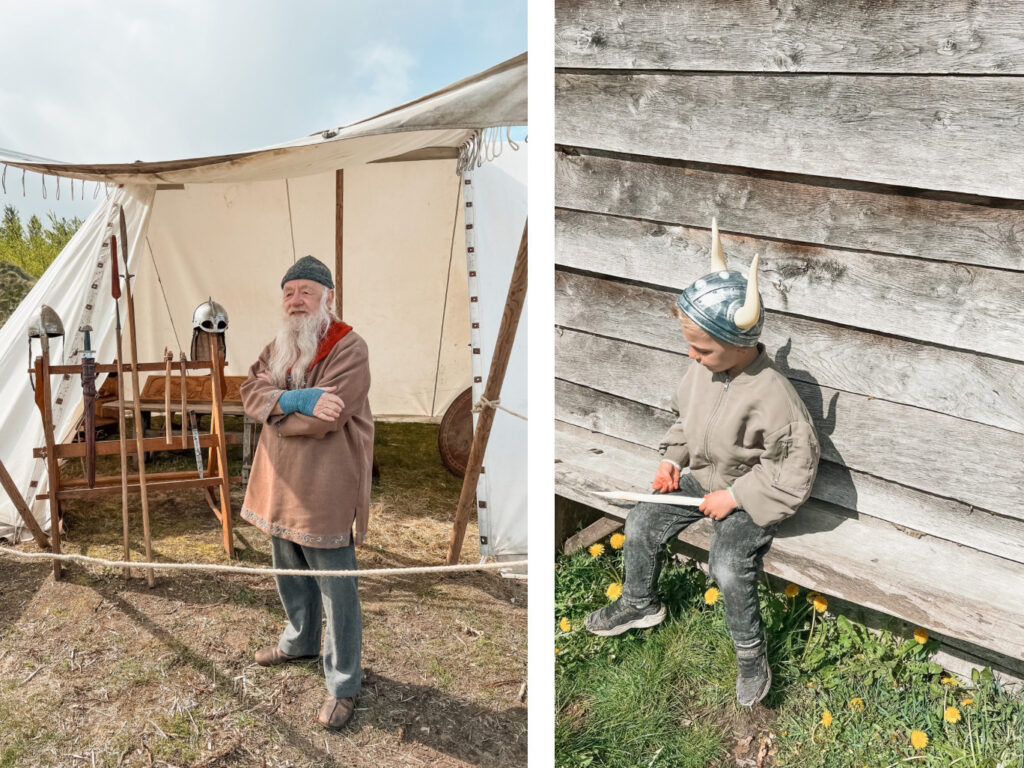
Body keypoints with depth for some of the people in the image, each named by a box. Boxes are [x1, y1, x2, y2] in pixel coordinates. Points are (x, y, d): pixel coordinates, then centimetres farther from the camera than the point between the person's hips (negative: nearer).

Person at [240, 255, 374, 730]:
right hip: (281, 485, 8)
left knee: (336, 592, 2)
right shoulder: (278, 347, 10)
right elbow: (249, 394, -3)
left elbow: (322, 420, -24)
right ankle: (300, 641, 49)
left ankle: (344, 685, 17)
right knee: (289, 575, 25)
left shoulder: (349, 349, -16)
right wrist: (293, 399, -22)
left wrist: (273, 402, -10)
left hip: (326, 490, -8)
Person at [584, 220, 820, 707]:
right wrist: (672, 457, -3)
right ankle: (640, 604, 30)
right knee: (640, 524, 2)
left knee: (729, 567, -26)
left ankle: (751, 654, 3)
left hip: (750, 499, -7)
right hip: (701, 479, 7)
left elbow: (796, 467, -23)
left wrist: (734, 496, -21)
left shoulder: (770, 395, -32)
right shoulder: (704, 367, -10)